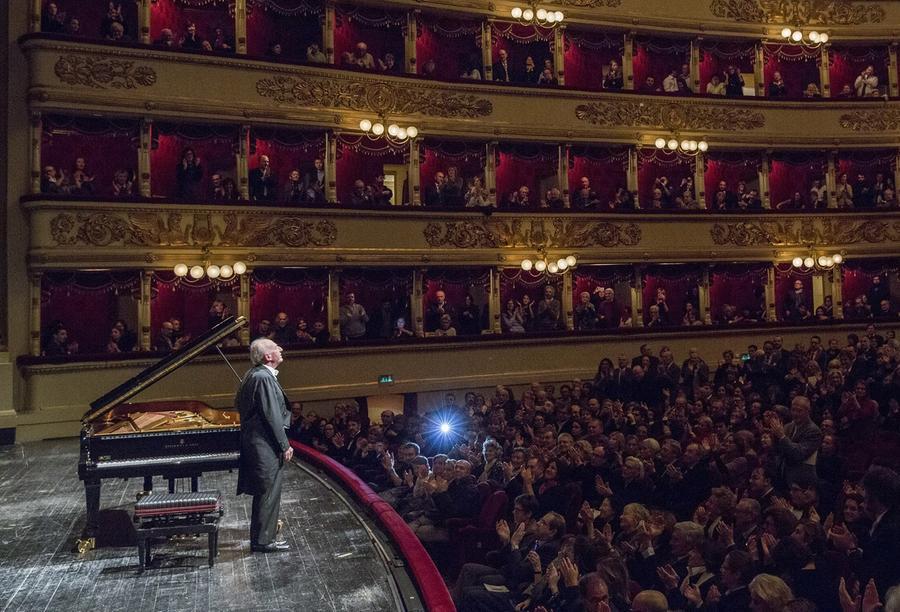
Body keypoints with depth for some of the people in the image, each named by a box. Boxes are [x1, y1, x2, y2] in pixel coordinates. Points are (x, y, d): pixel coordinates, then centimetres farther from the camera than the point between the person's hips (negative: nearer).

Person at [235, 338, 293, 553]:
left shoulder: (253, 375, 11)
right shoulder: (264, 378, -20)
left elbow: (239, 404, 21)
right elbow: (272, 416, -21)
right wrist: (285, 446, -16)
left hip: (255, 442, 10)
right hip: (266, 446, -10)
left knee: (264, 493, 17)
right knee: (269, 492, -1)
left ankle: (261, 536, 27)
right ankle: (263, 540, 7)